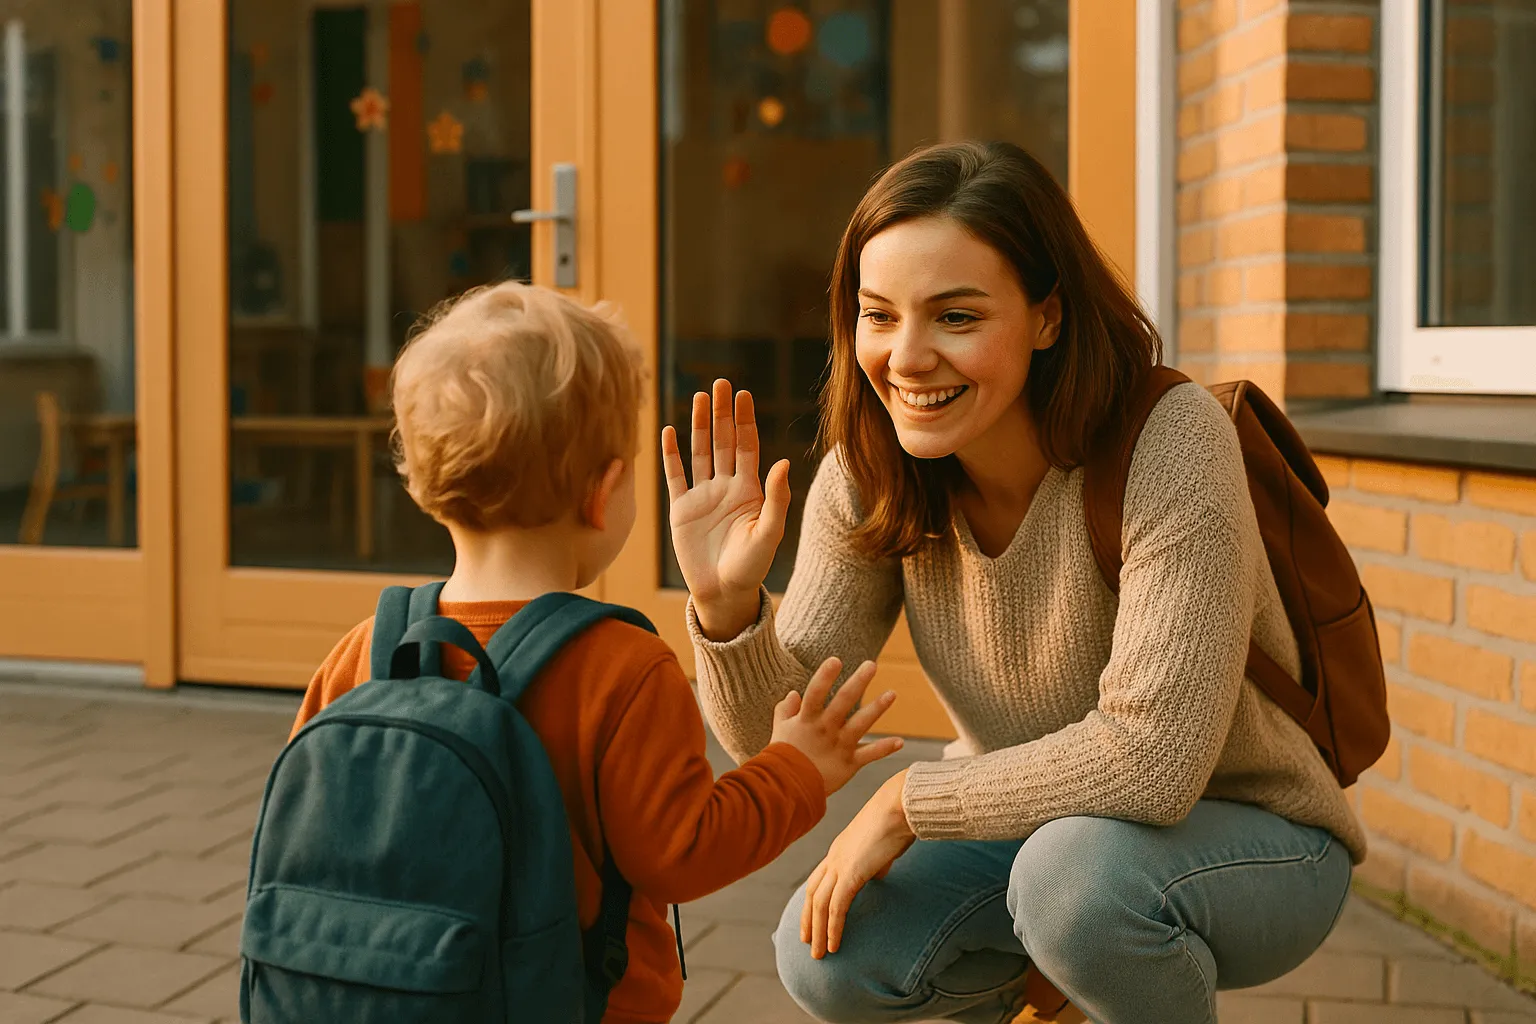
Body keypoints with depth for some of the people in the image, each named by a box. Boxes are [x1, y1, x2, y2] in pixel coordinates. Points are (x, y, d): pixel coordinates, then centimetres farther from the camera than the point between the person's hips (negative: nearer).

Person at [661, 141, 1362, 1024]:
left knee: (1076, 870, -35)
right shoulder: (868, 477, -11)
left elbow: (1151, 758, -33)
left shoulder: (1169, 444, -28)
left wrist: (906, 802, -23)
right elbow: (781, 738, -11)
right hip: (1040, 829, 5)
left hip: (1255, 845, -5)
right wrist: (727, 603, -31)